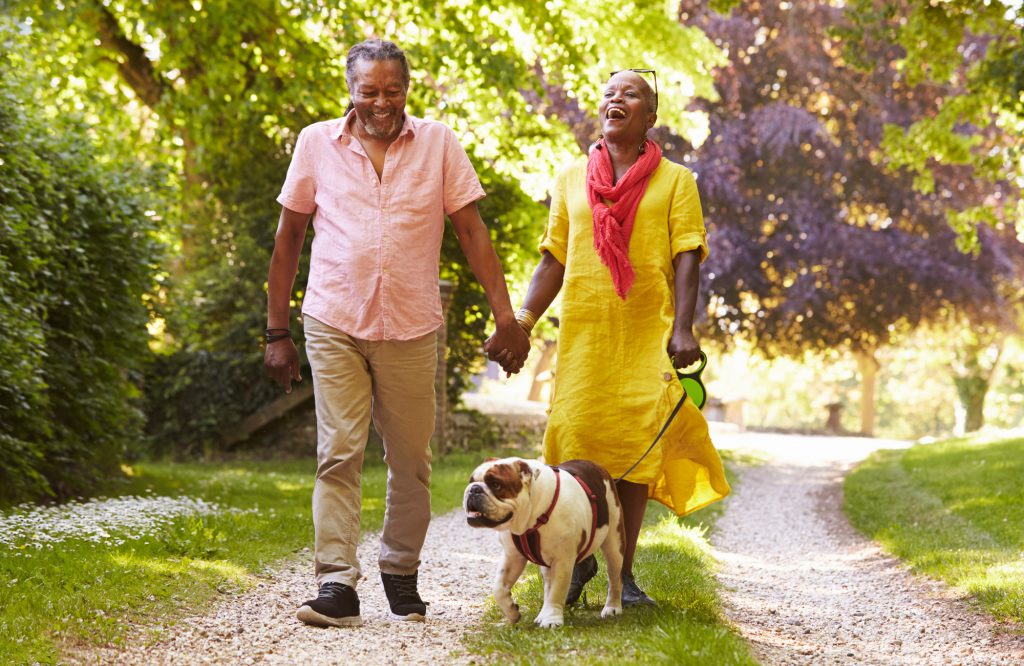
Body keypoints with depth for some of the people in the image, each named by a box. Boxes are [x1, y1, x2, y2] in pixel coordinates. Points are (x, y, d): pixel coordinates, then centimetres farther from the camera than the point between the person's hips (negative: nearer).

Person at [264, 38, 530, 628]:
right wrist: (277, 331, 6)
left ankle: (402, 573, 23)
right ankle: (337, 585, -8)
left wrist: (505, 315, -4)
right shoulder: (317, 143, 4)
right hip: (334, 325, -1)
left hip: (412, 329, 1)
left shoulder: (438, 144, 4)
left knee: (411, 461, 7)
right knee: (338, 455, -8)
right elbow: (289, 237, 9)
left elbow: (473, 231, 4)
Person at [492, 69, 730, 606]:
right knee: (575, 440, -4)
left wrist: (683, 329, -14)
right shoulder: (571, 179, 14)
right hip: (582, 331, 2)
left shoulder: (674, 180, 8)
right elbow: (553, 261, 13)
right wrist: (519, 324, 2)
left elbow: (687, 259, -1)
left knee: (637, 445, -4)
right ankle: (581, 556, 16)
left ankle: (624, 572, 6)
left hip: (647, 334, -1)